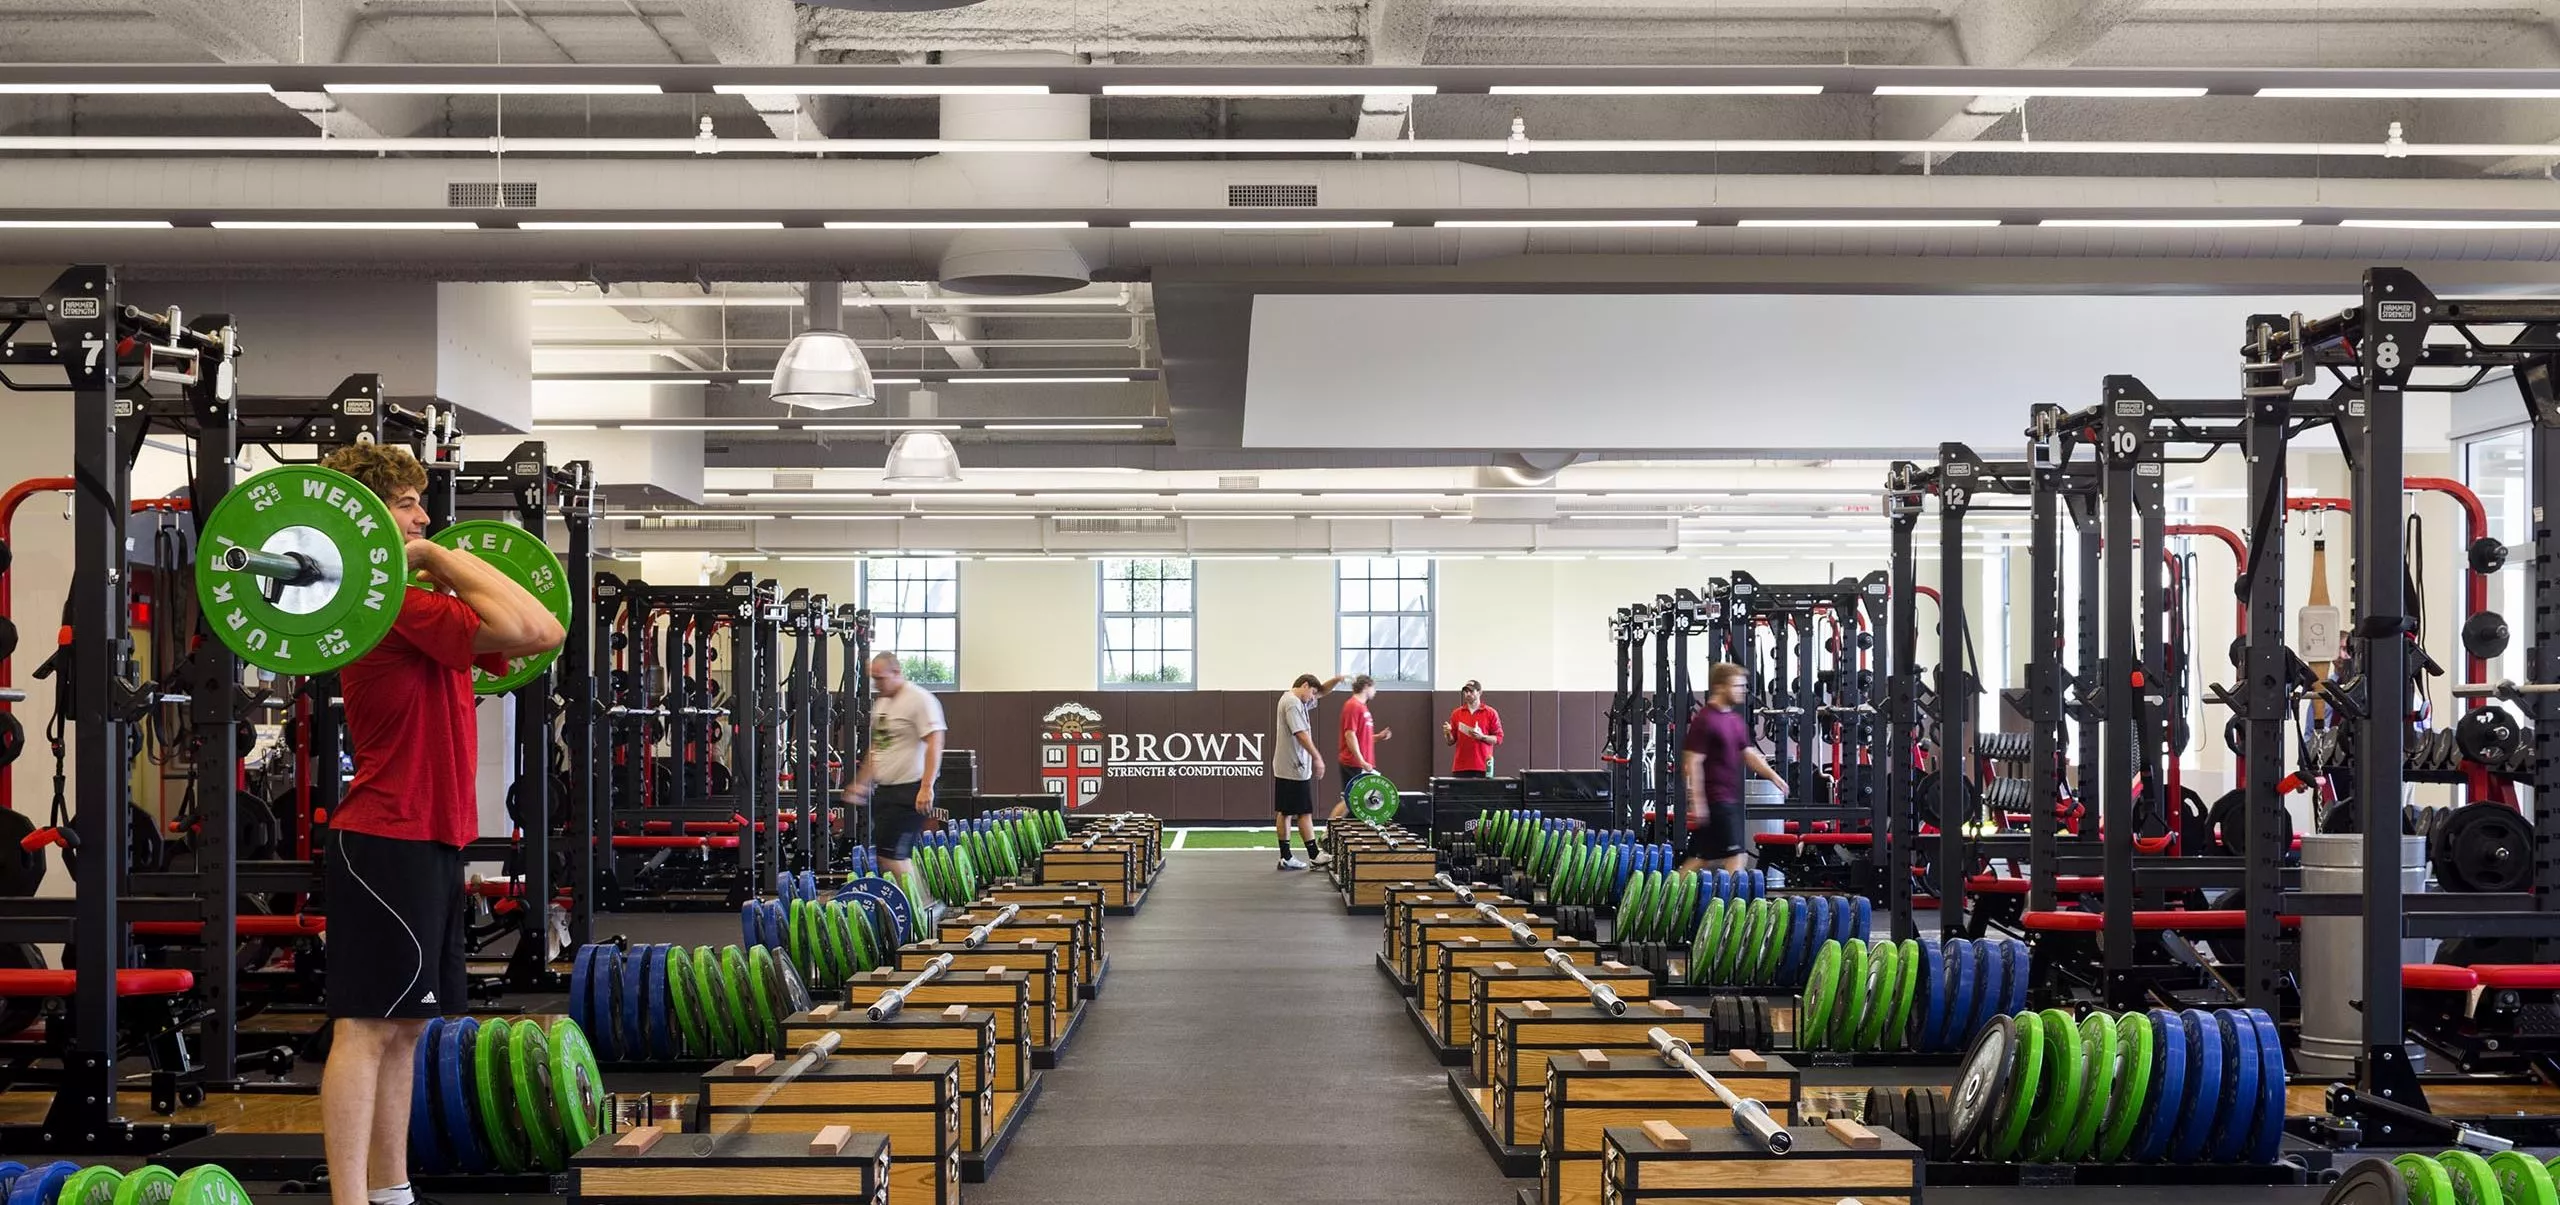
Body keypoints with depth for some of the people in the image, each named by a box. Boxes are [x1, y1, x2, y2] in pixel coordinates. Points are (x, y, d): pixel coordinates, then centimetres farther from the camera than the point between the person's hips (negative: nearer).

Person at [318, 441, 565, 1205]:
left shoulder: (418, 607, 16)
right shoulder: (391, 603, -15)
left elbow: (543, 633, 18)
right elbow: (532, 631, -24)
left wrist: (446, 567, 19)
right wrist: (442, 558, -16)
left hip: (423, 841, 10)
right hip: (388, 843, -10)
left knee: (403, 1025, 13)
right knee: (365, 1026, -10)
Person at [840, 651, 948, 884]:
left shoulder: (919, 700, -11)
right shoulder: (881, 702, 17)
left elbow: (934, 744, -19)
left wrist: (927, 787, -26)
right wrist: (860, 783, 23)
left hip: (909, 791, -9)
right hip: (884, 790, 9)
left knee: (891, 854, -13)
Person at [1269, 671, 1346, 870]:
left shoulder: (1297, 701, 17)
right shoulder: (1292, 703, -14)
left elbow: (1322, 691, 27)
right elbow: (1301, 734, -22)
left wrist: (1335, 680, 8)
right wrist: (1317, 758, -21)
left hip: (1284, 769, 10)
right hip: (1295, 769, -10)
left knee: (1284, 812, 8)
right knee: (1305, 812, -4)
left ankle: (1286, 857, 10)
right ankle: (1314, 855, 1)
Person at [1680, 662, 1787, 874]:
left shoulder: (1736, 720, 15)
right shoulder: (1704, 720, -13)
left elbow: (1749, 754, 20)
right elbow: (1692, 763, -15)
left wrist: (1774, 776, 7)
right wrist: (1697, 802, -19)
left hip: (1730, 799, 9)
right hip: (1715, 800, -9)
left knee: (1701, 857, 11)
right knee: (1736, 855, -8)